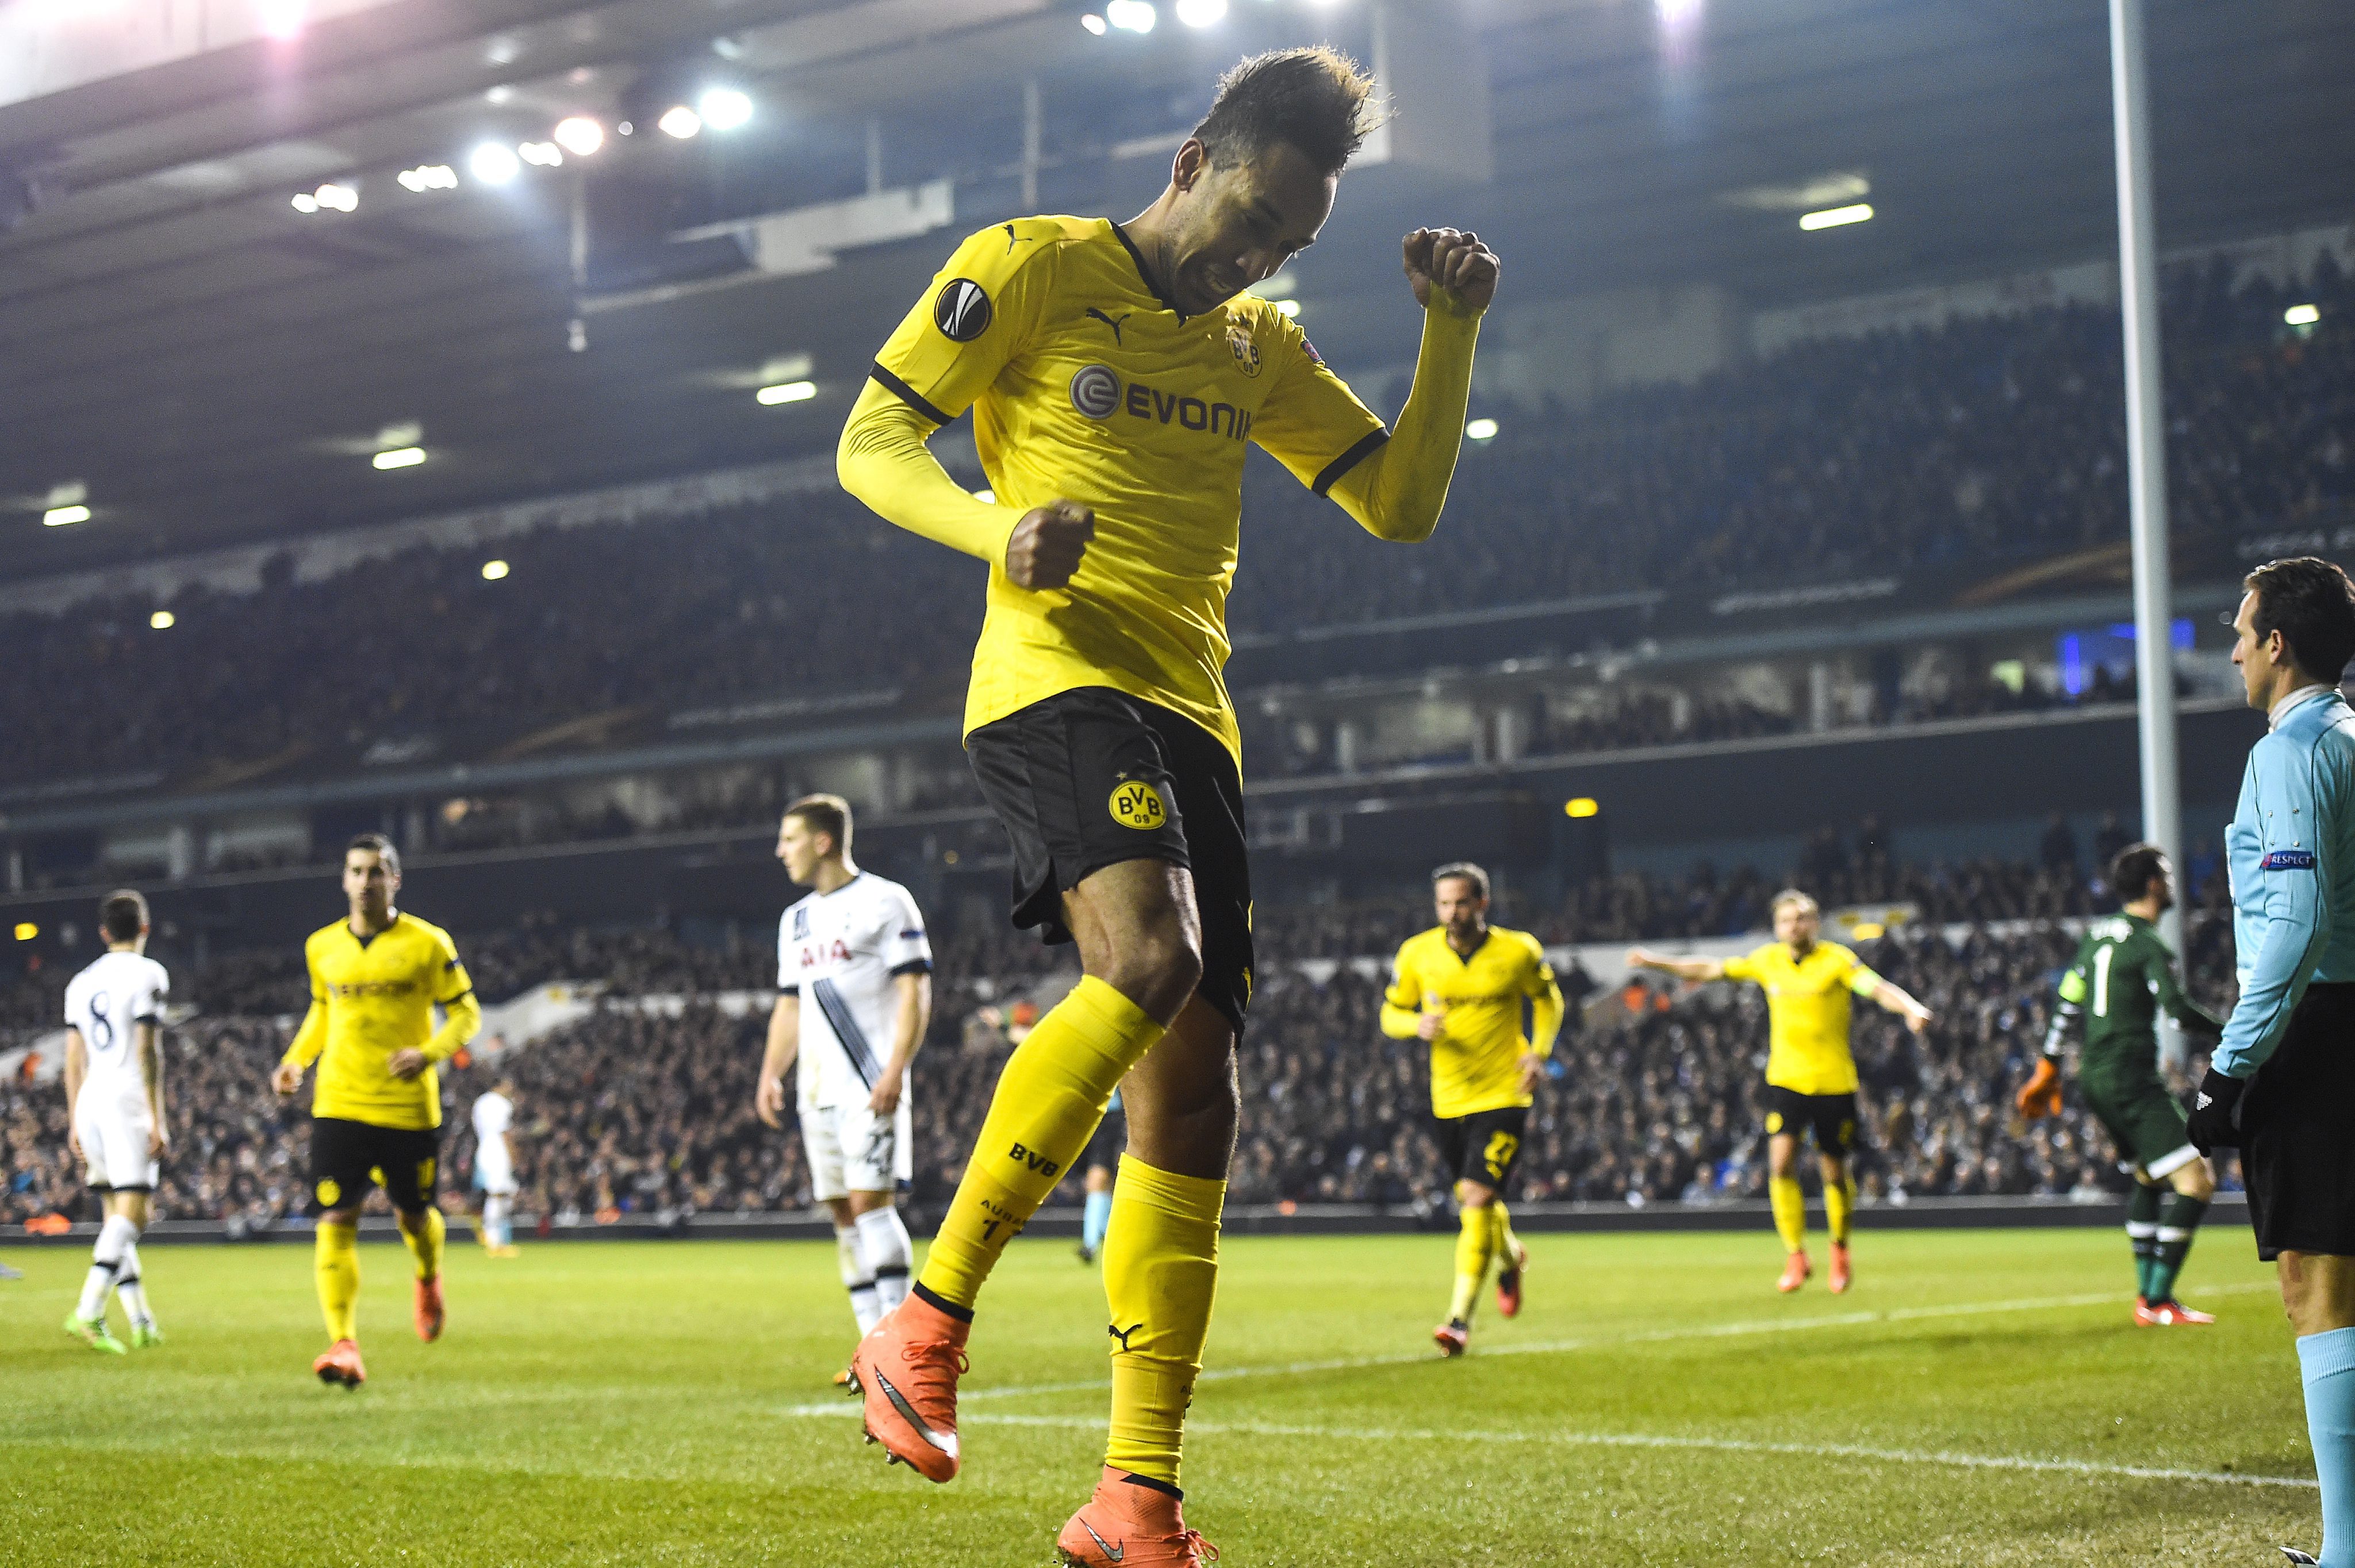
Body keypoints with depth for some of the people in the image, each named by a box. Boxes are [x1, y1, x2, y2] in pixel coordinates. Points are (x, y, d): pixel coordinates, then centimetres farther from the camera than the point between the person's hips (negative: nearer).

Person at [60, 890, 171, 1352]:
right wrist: (157, 1119, -10)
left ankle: (141, 1321, 10)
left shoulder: (82, 982, 15)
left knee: (116, 1214, 11)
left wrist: (76, 1122, 20)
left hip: (90, 1102, 7)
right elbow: (147, 1051, -10)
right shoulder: (147, 974, -4)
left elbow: (74, 1059, 15)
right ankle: (88, 1311, -25)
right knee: (132, 1211, -10)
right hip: (129, 1100, -7)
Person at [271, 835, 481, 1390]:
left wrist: (430, 1053, -19)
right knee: (336, 1219, -11)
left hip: (409, 1108, -2)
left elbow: (466, 1013, -1)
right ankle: (343, 1345, -16)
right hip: (338, 1106, 2)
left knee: (413, 1215, 11)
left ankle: (429, 1279, 47)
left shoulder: (428, 944, -4)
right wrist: (294, 1060, 6)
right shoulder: (322, 947, 6)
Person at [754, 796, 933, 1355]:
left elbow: (915, 994, -9)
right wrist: (771, 1073, 10)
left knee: (871, 1201, -14)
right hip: (817, 1092, 7)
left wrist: (895, 1072, -18)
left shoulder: (884, 901, -4)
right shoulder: (796, 920, 19)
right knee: (844, 1213, 4)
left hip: (871, 1088, -7)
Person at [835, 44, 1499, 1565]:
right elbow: (870, 444, 1)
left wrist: (1453, 330, 6)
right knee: (1149, 958, -32)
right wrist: (994, 529, -18)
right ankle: (929, 1318, -19)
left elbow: (1403, 503, 18)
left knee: (1194, 1096, 0)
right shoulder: (1033, 268, 2)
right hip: (1056, 679, -7)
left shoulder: (1259, 346, 20)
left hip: (1192, 716, 7)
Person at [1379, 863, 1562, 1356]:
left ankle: (1460, 1319, -15)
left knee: (1478, 1198, -16)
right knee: (1475, 1202, 16)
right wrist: (1418, 1025, -16)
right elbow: (1391, 1013, 7)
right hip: (1449, 1099, 3)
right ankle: (1510, 1257, 51)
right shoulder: (1417, 954, -3)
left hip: (1504, 1096, -3)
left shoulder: (1519, 951, -6)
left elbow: (1547, 999, 11)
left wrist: (1539, 1051, -5)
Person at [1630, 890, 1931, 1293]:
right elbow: (1713, 969, 14)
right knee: (1781, 1162, -15)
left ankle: (1840, 1249, 33)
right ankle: (1796, 1259, -3)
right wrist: (1657, 962, 18)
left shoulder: (1837, 959, -9)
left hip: (1834, 1082, -2)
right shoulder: (1768, 959, 3)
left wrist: (1911, 1009, -43)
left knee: (1835, 1171, 6)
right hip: (1786, 1077, 2)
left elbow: (1877, 988, -24)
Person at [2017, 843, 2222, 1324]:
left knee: (2149, 1180, 23)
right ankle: (2157, 1302, -15)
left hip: (2093, 1078, 10)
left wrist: (2048, 1070, 25)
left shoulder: (2098, 935, 14)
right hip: (2131, 1079, -10)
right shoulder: (2149, 946, -12)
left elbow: (2068, 1005, 19)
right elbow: (2178, 1009, -22)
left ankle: (2147, 1294, 23)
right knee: (2195, 1181, -12)